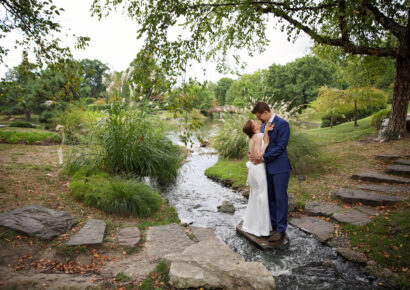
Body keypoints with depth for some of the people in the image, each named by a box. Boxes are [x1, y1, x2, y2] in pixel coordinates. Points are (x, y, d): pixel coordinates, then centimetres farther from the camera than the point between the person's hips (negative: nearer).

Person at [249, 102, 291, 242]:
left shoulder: (282, 124, -14)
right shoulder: (264, 125, 12)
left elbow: (280, 147, -19)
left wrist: (262, 158, -16)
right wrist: (253, 154, -5)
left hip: (279, 167, -8)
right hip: (267, 167, 8)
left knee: (280, 197, 1)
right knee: (270, 196, 16)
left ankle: (281, 229, 12)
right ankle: (273, 223, 30)